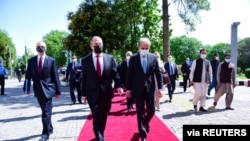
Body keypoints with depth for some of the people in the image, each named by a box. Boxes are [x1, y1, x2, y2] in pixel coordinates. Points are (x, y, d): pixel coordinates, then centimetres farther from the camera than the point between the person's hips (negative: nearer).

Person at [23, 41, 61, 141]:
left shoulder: (51, 60, -3)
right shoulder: (31, 61, 4)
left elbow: (55, 76, -3)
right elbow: (28, 76, 5)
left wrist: (58, 91, -3)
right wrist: (26, 88, -5)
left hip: (48, 89, -4)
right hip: (38, 90, 4)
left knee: (46, 113, -5)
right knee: (45, 112, 17)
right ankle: (50, 128, 35)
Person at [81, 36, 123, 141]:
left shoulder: (110, 58, 2)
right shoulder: (85, 60, -2)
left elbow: (115, 74, 1)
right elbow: (84, 78, 1)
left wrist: (118, 85, -15)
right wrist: (84, 93, 2)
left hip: (107, 93, 2)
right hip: (93, 94, -2)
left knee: (103, 117, 16)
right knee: (97, 118, -3)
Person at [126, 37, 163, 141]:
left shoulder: (153, 57, 1)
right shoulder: (133, 58, -3)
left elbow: (158, 73, 3)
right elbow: (129, 75, 0)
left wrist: (160, 88, -2)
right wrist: (128, 89, -1)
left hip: (150, 89, 2)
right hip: (138, 89, -2)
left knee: (151, 110, 9)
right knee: (140, 113, 3)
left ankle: (146, 123, 42)